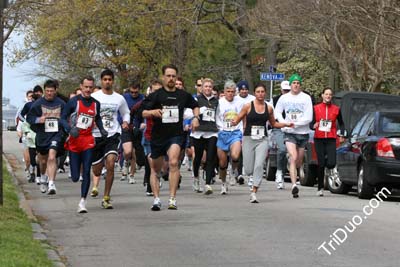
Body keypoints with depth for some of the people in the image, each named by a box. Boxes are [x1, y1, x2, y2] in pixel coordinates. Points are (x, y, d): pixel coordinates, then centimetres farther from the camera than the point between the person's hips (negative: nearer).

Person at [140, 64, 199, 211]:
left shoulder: (183, 95, 5)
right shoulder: (156, 95, -1)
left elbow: (195, 106, 24)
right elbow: (144, 113, -6)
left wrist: (196, 118, 5)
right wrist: (153, 112, -27)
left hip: (176, 135, -1)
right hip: (158, 136, 1)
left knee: (173, 162, -23)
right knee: (155, 168, 9)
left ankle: (172, 199, -22)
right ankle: (156, 199, 22)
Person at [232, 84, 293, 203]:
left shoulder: (269, 108, 8)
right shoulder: (248, 106, 0)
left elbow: (273, 123, 21)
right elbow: (237, 119, 2)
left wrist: (286, 124, 9)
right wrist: (234, 122, -21)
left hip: (262, 140, 1)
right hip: (249, 138, -1)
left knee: (259, 165, -15)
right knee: (248, 170, -1)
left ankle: (254, 193, -11)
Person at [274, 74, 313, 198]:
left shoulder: (306, 98, -3)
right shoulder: (284, 98, 4)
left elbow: (309, 118, -8)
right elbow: (277, 112, 15)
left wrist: (294, 123, -16)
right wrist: (284, 123, -3)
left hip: (303, 133, 1)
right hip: (289, 133, -1)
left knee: (299, 160, 11)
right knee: (293, 158, -17)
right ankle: (294, 185, -22)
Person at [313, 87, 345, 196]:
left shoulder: (336, 109, 7)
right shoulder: (316, 108, 5)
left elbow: (341, 123, 18)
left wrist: (341, 134, 5)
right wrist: (314, 125, -14)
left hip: (331, 139, 0)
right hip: (319, 138, 0)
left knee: (331, 163, -14)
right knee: (321, 164, -1)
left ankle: (329, 167, 26)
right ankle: (320, 188, 11)